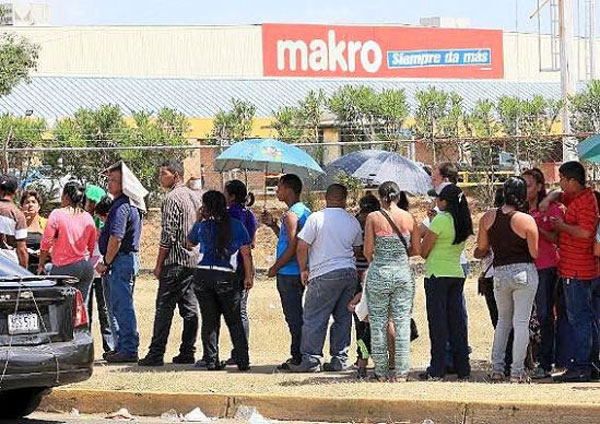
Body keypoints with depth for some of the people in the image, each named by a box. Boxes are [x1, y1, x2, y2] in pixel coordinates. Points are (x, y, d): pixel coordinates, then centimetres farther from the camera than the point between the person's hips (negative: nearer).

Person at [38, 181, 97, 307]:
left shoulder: (57, 214, -8)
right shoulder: (88, 217, 7)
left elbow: (46, 243, -8)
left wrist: (41, 265, 2)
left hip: (64, 268, -5)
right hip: (86, 267, 5)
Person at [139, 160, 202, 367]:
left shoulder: (172, 198, -10)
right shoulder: (195, 197, 15)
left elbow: (168, 235, -14)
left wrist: (159, 264, -10)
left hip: (175, 261, -8)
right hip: (195, 260, 8)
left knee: (164, 308, -7)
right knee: (190, 307, 8)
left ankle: (156, 354, -9)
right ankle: (187, 352, 8)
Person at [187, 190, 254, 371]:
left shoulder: (202, 226, 2)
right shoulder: (236, 225, 2)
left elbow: (189, 244, 20)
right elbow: (246, 253, 2)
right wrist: (249, 276, 10)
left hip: (203, 275, 0)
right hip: (227, 276, 0)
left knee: (209, 321, 8)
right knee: (234, 321, 9)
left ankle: (211, 361, 6)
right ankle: (242, 361, 4)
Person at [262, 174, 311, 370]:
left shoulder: (291, 215, -16)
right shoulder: (304, 211, 14)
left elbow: (292, 247, -22)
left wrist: (276, 267, -13)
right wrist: (273, 225, 16)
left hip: (289, 273, -10)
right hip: (299, 272, 10)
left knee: (293, 317, -6)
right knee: (297, 315, 14)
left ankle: (297, 357, -4)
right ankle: (299, 356, 18)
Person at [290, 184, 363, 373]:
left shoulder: (316, 218, -8)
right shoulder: (352, 221, 7)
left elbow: (302, 247, -9)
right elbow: (358, 247, 18)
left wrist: (304, 269, 3)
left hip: (325, 275, -5)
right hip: (350, 272, 5)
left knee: (314, 318, -1)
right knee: (343, 317, 10)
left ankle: (311, 359, -4)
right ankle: (340, 359, 10)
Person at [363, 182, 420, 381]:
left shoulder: (373, 218, -6)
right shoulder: (408, 218, 0)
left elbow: (367, 250, -8)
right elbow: (417, 249, 3)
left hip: (379, 273, -2)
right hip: (403, 273, 2)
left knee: (378, 323, 7)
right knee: (402, 322, 4)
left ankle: (381, 371, 9)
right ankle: (401, 372, 2)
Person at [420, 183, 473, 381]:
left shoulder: (440, 220, -14)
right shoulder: (463, 222, 8)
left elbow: (423, 251, -10)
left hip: (437, 275, -7)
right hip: (457, 274, 7)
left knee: (438, 322, -2)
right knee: (457, 321, 9)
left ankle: (437, 370, -2)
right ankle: (463, 368, 10)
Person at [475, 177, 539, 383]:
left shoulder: (488, 217, -1)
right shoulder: (527, 221, -12)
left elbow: (481, 248, 5)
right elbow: (535, 253, -11)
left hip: (500, 273, 4)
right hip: (524, 273, -4)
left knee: (503, 321, 18)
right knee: (521, 322, 0)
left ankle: (497, 369, 14)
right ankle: (517, 372, -2)